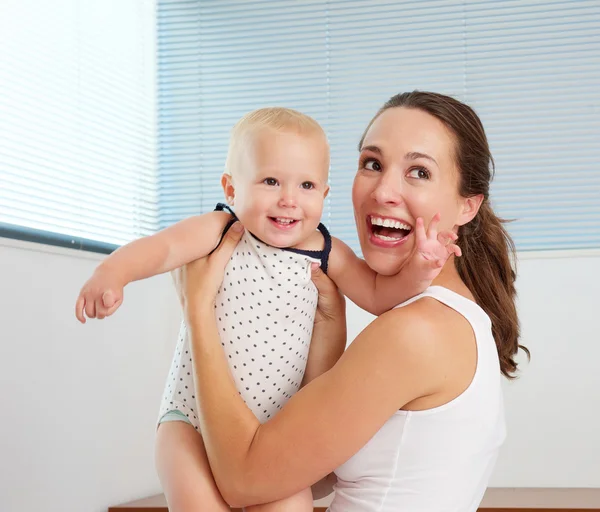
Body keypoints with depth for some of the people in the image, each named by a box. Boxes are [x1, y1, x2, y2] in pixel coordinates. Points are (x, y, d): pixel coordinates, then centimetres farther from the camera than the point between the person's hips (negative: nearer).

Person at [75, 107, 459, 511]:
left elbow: (379, 295, 6)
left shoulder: (325, 254, 0)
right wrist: (111, 273, -42)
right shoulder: (219, 231, -8)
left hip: (273, 427, 2)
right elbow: (161, 247, -22)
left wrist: (417, 270, -14)